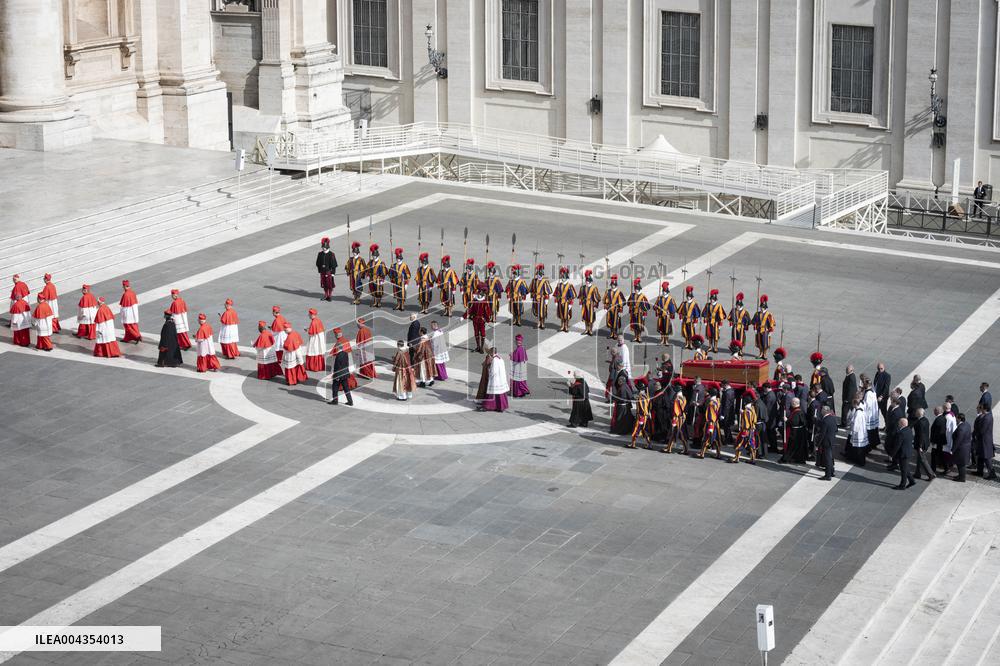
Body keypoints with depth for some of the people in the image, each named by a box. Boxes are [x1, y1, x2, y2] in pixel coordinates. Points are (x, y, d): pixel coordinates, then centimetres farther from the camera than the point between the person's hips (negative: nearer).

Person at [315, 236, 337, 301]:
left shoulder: (331, 254, -8)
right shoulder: (320, 254, 6)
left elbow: (334, 264, -7)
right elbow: (318, 263, 13)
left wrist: (333, 272, -9)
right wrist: (319, 271, 10)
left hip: (329, 271, -4)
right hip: (322, 272, 4)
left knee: (330, 284, 2)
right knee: (324, 284, 11)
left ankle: (330, 295, 11)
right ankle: (325, 295, 22)